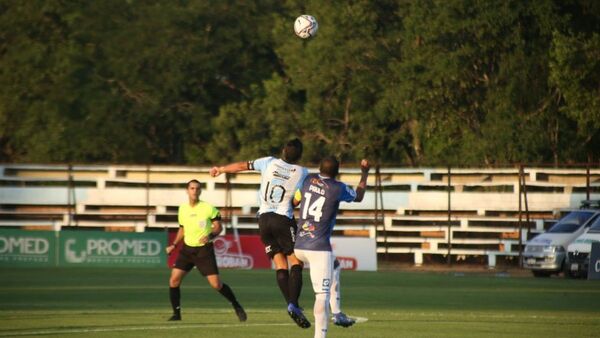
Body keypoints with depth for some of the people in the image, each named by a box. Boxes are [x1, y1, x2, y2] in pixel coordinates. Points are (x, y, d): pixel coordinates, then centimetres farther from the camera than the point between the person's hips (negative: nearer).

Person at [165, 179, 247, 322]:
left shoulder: (208, 208, -9)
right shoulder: (183, 209, 5)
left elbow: (218, 227, -3)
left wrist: (210, 236, -23)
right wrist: (174, 245, 10)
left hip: (204, 250, -4)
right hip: (187, 249, 4)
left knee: (216, 284, -9)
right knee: (174, 280, -10)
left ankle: (237, 306, 13)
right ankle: (176, 313, 3)